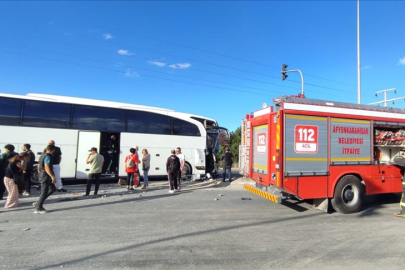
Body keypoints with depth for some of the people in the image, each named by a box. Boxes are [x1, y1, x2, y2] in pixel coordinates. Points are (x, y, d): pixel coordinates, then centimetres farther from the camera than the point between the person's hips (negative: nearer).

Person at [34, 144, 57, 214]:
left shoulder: (42, 155, 13)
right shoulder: (48, 156, -17)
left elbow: (38, 166, 20)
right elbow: (46, 168, -24)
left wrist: (40, 174, 29)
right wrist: (53, 177, -25)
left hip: (42, 175, 10)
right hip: (46, 176, -10)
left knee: (52, 188, 15)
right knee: (44, 192, -1)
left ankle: (38, 203, 17)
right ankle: (38, 208, 7)